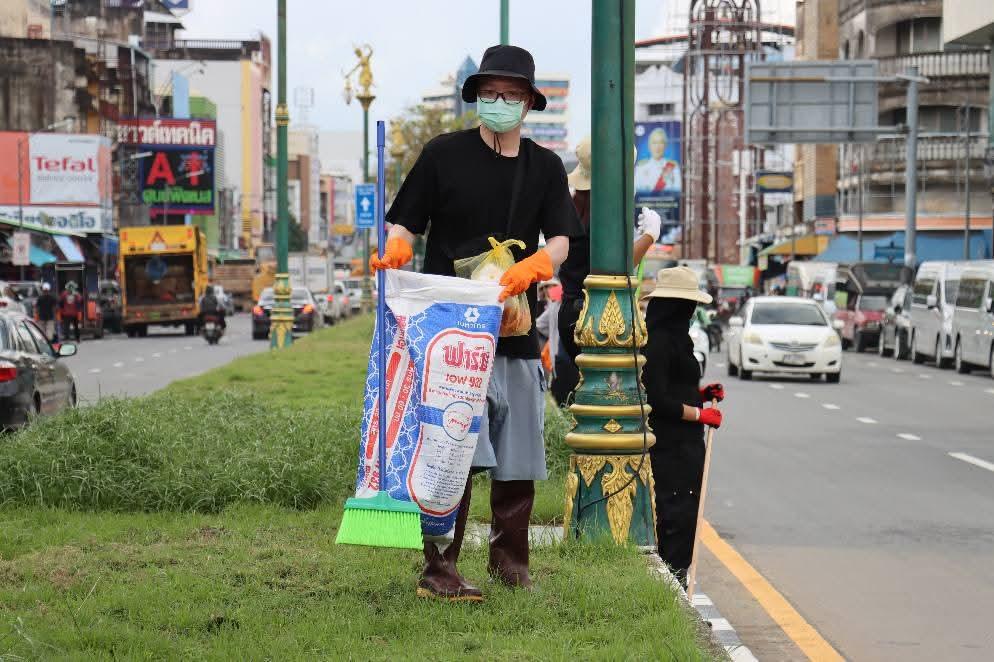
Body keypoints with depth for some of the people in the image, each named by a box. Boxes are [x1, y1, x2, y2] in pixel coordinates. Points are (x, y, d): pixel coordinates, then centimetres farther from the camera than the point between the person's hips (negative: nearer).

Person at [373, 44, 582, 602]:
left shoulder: (545, 167, 11)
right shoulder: (444, 154, 3)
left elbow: (560, 241, 1)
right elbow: (406, 225, 4)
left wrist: (528, 269, -21)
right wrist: (394, 253, -20)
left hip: (517, 329, 4)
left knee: (518, 454, 9)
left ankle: (510, 557, 25)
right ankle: (439, 570, -7)